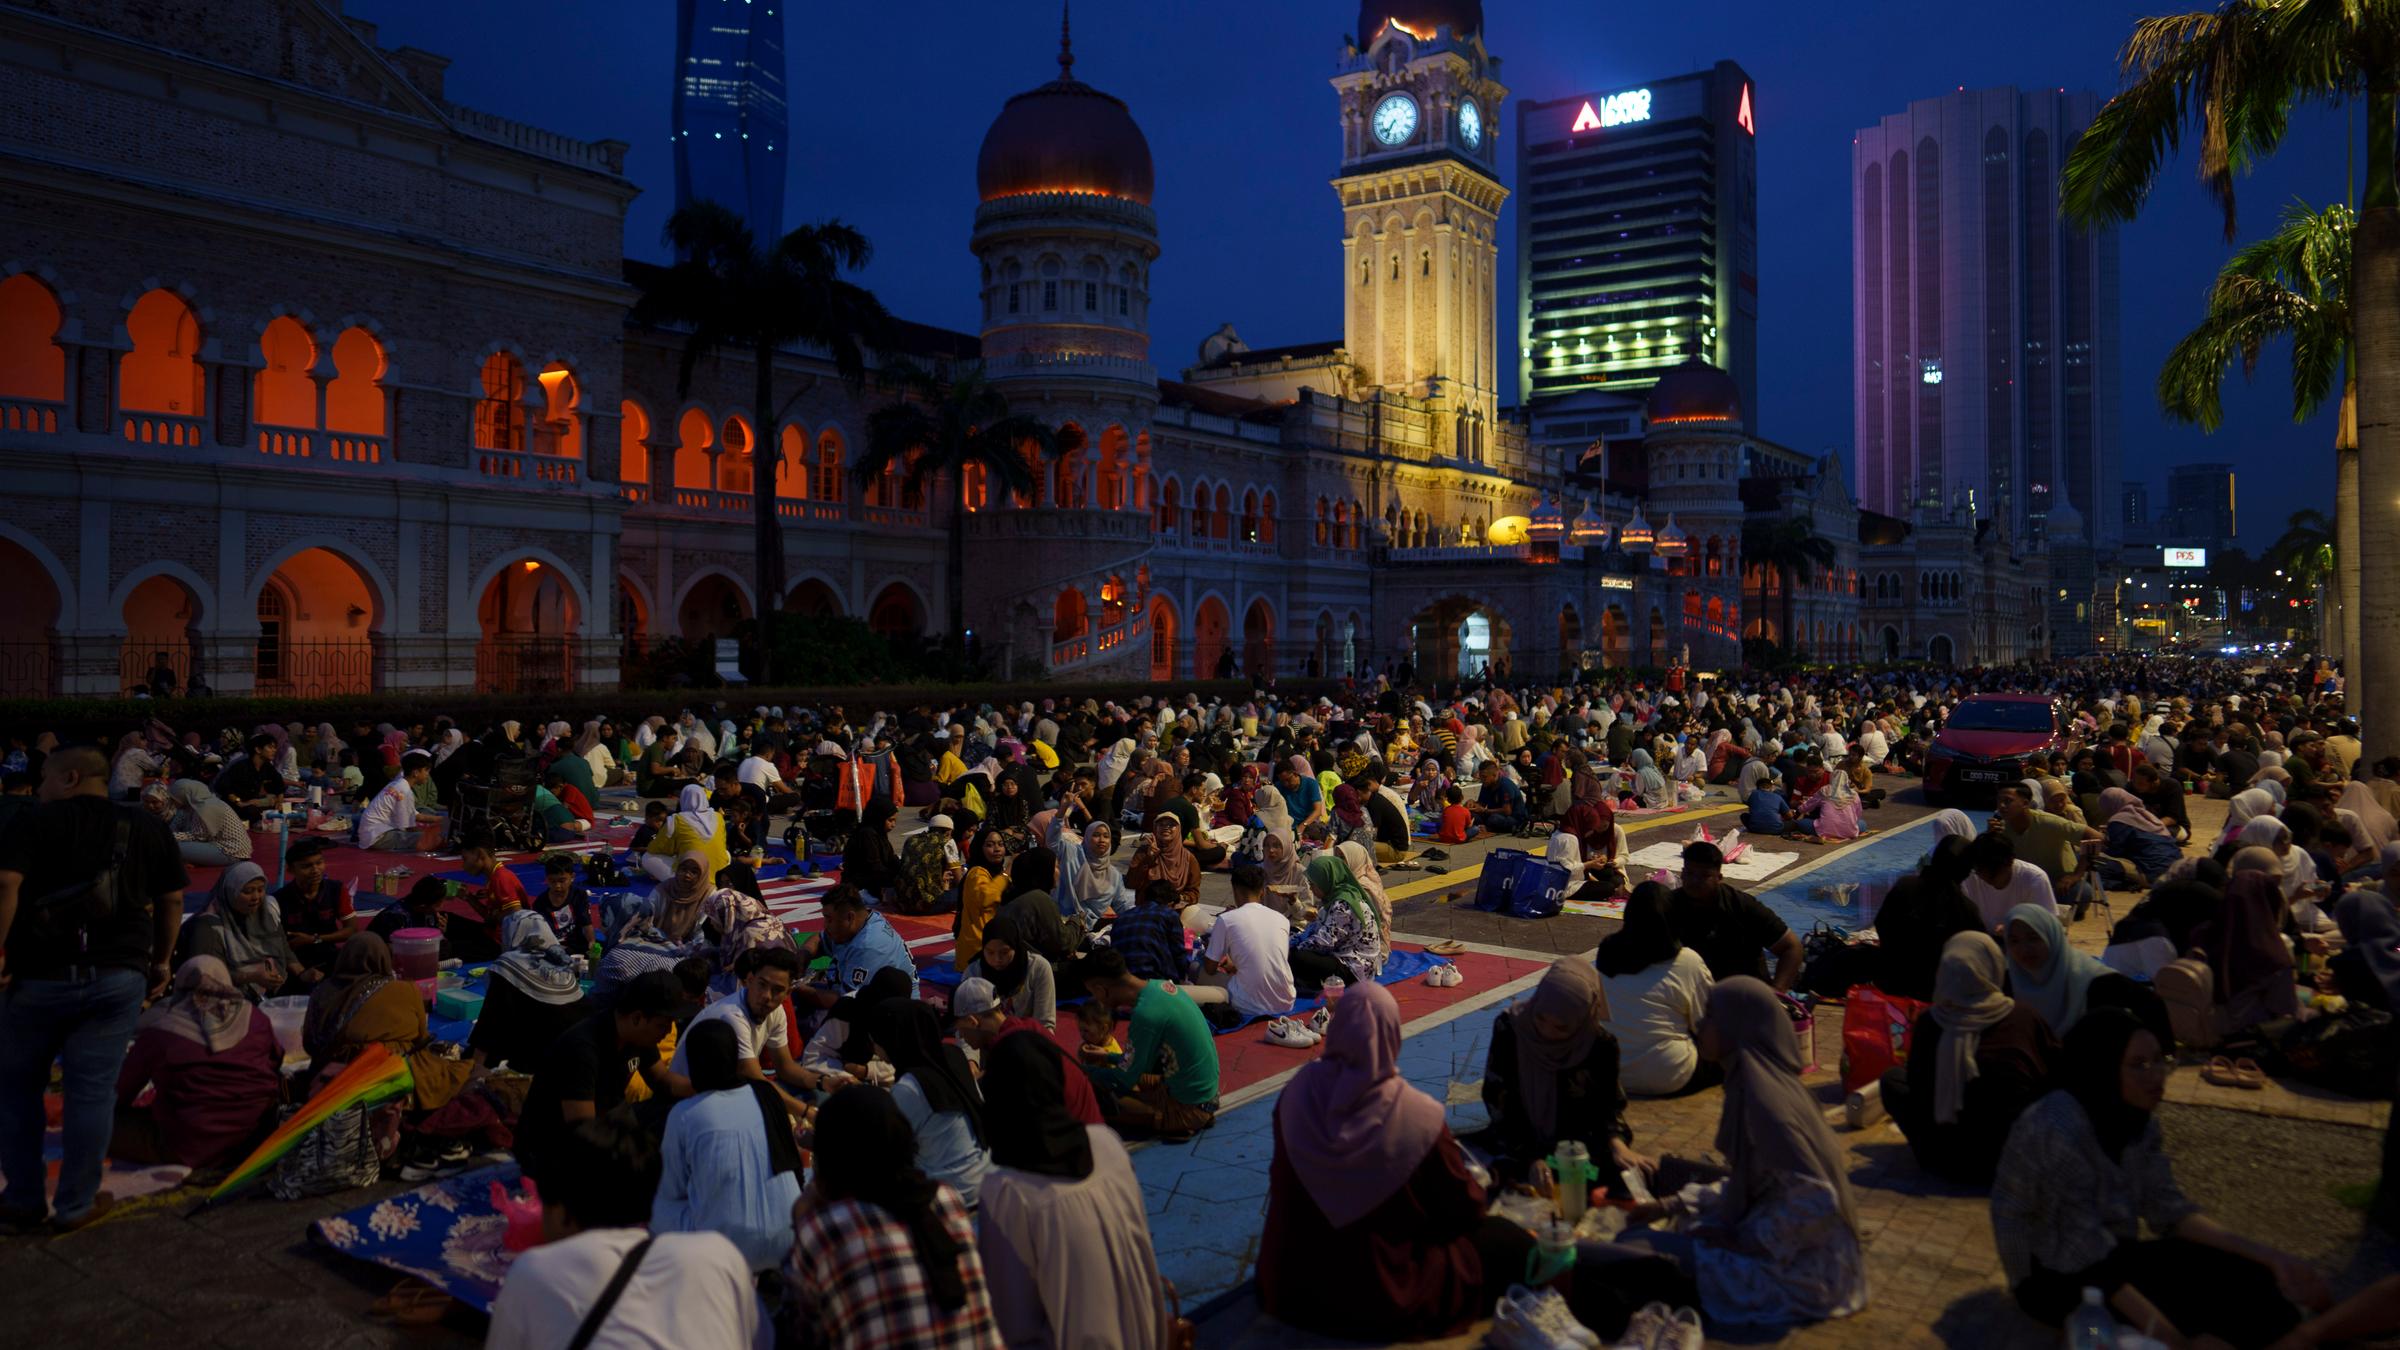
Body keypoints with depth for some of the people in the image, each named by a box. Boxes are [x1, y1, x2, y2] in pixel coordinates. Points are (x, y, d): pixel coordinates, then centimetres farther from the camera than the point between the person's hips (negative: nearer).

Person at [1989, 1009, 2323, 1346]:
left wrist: (2271, 1259, -11)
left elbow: (2169, 1210, -2)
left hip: (2108, 1253, 8)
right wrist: (2158, 1331, -32)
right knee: (2215, 1283, -19)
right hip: (2053, 1275, -8)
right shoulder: (2058, 1130, -28)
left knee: (2242, 1274, -10)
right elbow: (2082, 1250, -28)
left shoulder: (2139, 1120, 1)